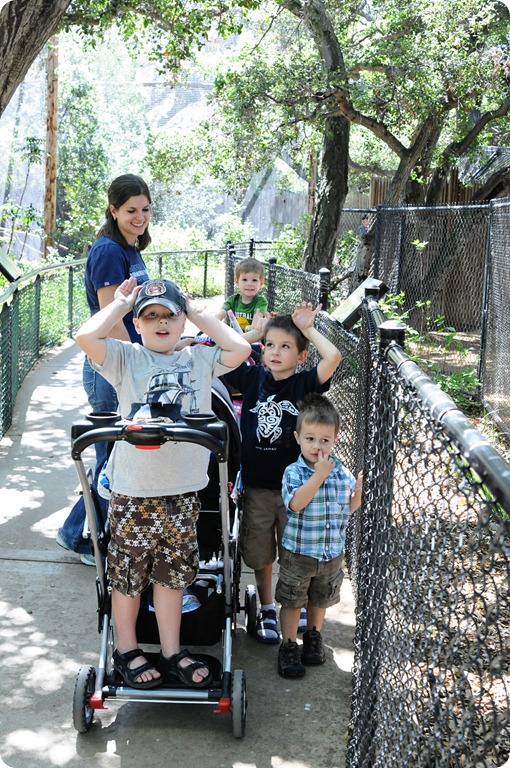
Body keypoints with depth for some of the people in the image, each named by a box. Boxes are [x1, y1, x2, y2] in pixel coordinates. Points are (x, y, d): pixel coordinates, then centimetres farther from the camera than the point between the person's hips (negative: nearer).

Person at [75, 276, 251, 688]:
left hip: (185, 488, 3)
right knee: (128, 573, 11)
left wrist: (198, 312, 1)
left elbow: (241, 348, -7)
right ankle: (127, 651, 31)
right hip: (133, 489, -3)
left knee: (173, 573, 16)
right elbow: (87, 336, -18)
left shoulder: (199, 359, 7)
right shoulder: (126, 358, -2)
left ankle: (171, 653, 31)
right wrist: (120, 302, -4)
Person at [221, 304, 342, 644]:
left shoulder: (304, 384, -7)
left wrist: (308, 328, -13)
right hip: (256, 484, 2)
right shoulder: (252, 378, 0)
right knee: (260, 554, 14)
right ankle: (267, 609, 33)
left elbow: (333, 357, -23)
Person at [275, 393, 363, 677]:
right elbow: (296, 503, -30)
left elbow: (350, 509, 6)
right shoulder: (294, 472, -15)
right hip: (298, 552, -3)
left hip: (332, 552, 4)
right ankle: (289, 646, 26)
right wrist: (319, 475, -33)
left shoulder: (342, 472, -4)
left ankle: (314, 636, 44)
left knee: (321, 599, 22)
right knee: (292, 600, 10)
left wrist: (358, 492, -15)